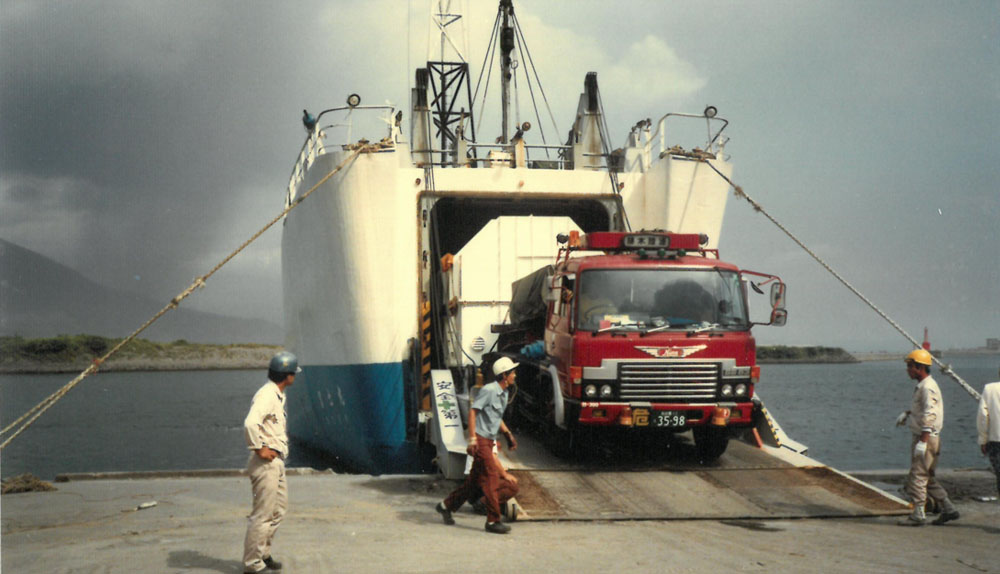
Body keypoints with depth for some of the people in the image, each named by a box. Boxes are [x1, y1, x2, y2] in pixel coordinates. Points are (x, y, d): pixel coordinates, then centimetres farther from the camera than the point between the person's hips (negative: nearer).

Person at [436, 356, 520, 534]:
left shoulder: (504, 393, 14)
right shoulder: (489, 390, -15)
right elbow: (472, 412, -16)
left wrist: (508, 433, 21)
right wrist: (472, 439, -22)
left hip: (489, 442, 9)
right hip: (481, 439, -9)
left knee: (475, 479, 13)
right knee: (491, 478, -10)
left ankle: (446, 505, 27)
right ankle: (493, 521, -6)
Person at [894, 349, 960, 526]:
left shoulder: (928, 387, -17)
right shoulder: (922, 386, 15)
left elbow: (929, 416, -24)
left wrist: (922, 442, -27)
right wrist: (907, 414, 16)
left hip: (927, 438, -10)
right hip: (922, 437, 10)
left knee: (917, 476, -7)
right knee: (927, 478, 14)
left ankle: (918, 515, -3)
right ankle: (948, 510, 18)